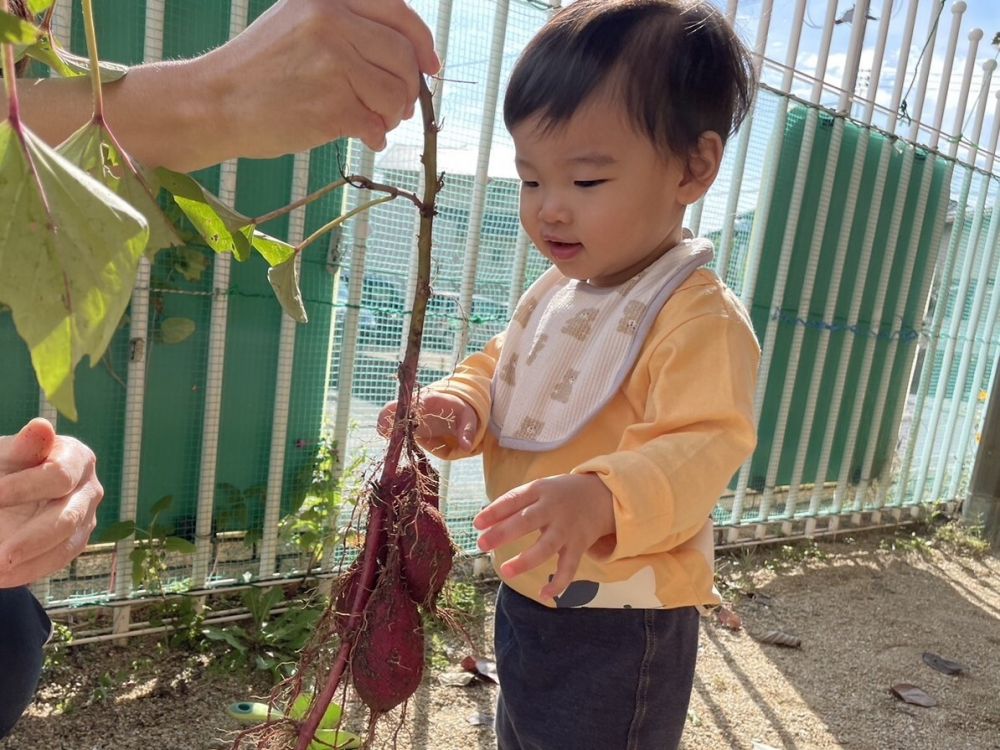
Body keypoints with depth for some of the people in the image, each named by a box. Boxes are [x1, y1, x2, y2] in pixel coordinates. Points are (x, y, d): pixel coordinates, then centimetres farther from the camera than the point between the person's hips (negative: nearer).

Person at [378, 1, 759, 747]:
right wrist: (459, 406, -11)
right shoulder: (551, 294, 2)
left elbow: (700, 449, -32)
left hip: (618, 631, -7)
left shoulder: (701, 317, -23)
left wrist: (601, 498, -50)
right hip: (526, 595, 8)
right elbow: (498, 369, 11)